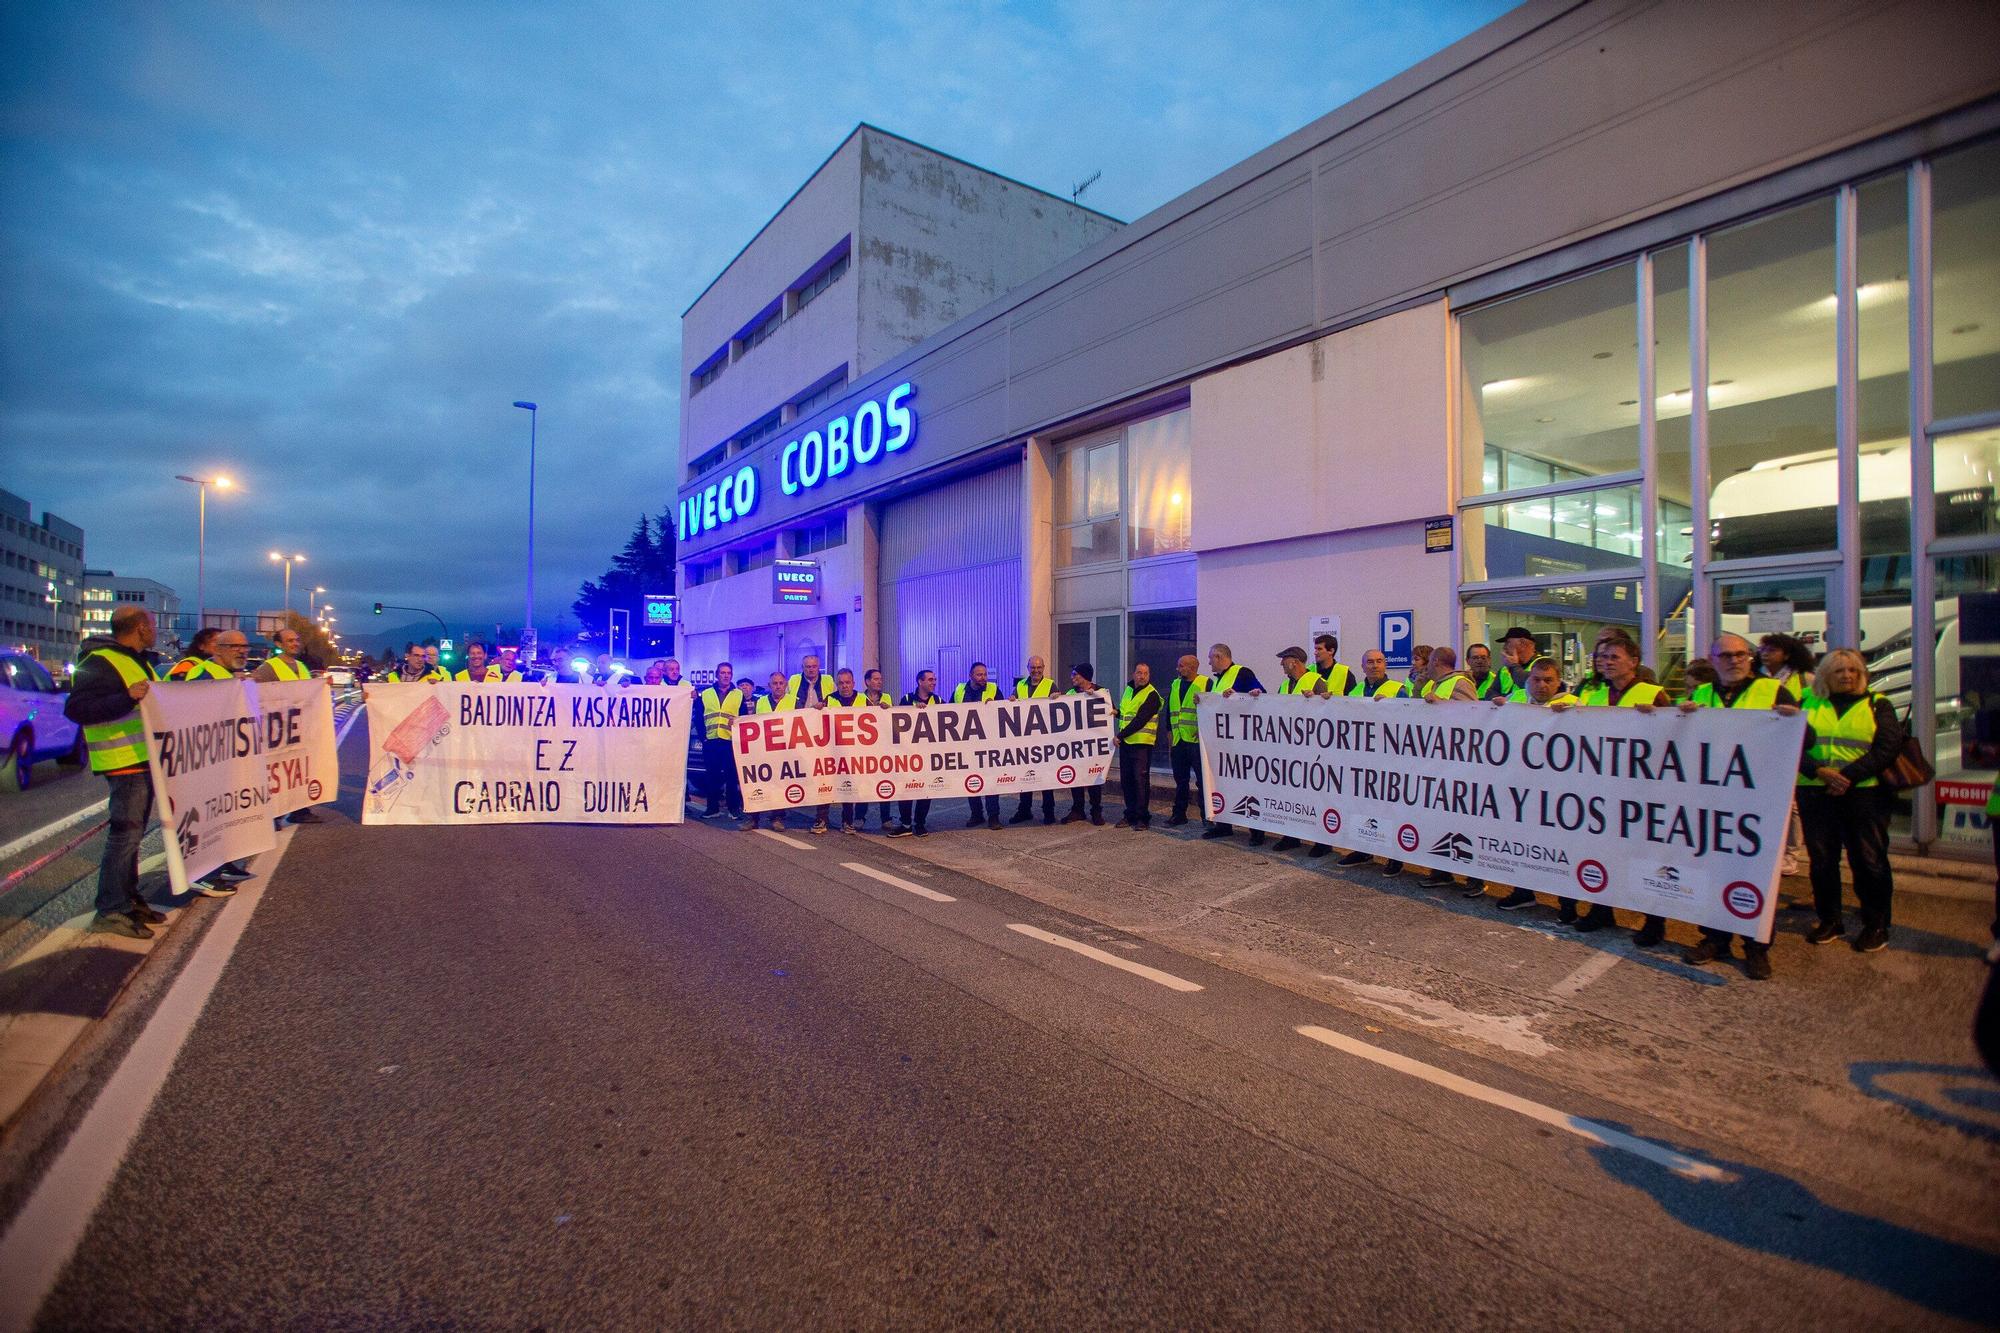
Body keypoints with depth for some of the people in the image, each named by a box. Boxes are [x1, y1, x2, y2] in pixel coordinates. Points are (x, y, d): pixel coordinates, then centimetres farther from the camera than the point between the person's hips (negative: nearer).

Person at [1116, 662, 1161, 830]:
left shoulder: (1151, 695, -10)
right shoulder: (1128, 690, 14)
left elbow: (1140, 720, -17)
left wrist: (1120, 735, -16)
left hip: (1142, 743, -7)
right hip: (1125, 742, 7)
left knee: (1141, 779, -6)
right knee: (1126, 780, 9)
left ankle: (1143, 817, 1)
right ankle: (1130, 815, 18)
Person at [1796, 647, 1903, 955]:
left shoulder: (1877, 704, 6)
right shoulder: (1808, 704, 9)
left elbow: (1888, 747, -5)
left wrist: (1848, 777, -15)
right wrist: (1820, 771, -16)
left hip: (1864, 793, -1)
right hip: (1815, 793, 1)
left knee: (1869, 861, 2)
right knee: (1821, 860, 8)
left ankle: (1876, 926, 16)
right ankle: (1829, 920, 20)